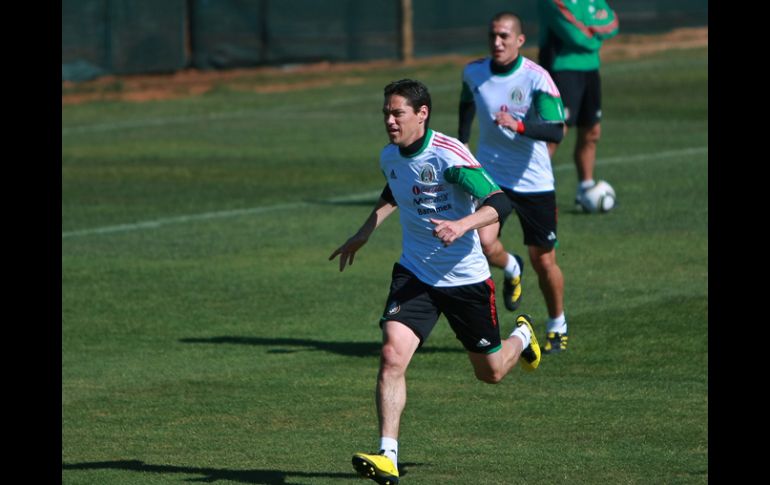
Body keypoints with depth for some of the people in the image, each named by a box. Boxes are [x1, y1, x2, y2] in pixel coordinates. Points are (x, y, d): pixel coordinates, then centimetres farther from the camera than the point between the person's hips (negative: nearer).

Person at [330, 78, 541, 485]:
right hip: (414, 273, 4)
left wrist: (462, 225, -41)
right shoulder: (389, 157, 1)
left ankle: (522, 336, 50)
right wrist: (364, 234, 22)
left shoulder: (448, 154, -21)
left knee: (491, 372, 13)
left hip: (465, 278, -4)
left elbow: (499, 203, -26)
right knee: (392, 354, -20)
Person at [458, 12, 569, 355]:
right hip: (490, 175, 3)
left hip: (534, 181, -2)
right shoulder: (473, 72, -2)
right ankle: (510, 269, 15)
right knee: (483, 241, -22)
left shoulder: (536, 78, -16)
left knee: (543, 261, 4)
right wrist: (462, 141, 27)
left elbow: (556, 131, -24)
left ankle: (557, 327, 28)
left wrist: (518, 125, -40)